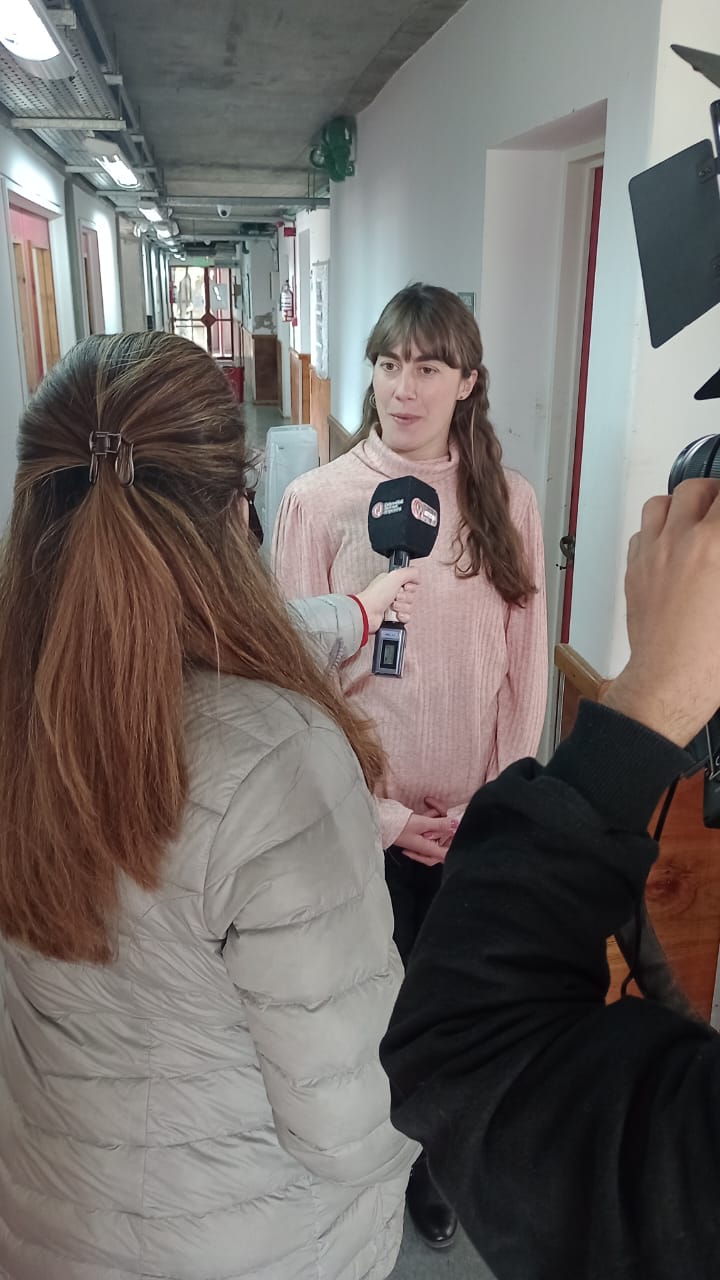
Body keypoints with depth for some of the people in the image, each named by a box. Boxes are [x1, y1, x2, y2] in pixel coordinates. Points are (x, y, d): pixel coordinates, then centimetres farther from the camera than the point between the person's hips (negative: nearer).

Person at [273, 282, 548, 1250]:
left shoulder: (509, 502, -4)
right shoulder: (318, 500, -10)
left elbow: (525, 669, 0)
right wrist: (375, 808, -10)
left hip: (479, 820, 2)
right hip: (366, 816, -1)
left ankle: (428, 1154, 45)